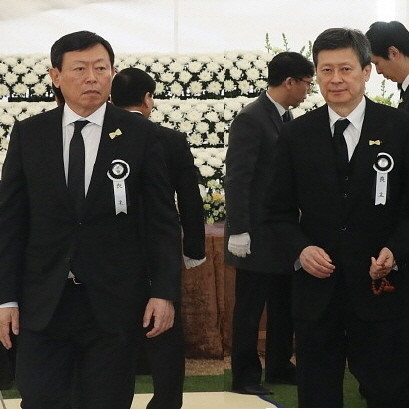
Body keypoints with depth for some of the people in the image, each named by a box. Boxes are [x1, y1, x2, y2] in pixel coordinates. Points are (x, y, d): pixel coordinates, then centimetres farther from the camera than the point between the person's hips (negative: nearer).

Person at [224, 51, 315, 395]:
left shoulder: (286, 118, 11)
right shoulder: (251, 119, -15)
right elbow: (236, 179, -18)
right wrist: (238, 231, -21)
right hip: (258, 236, -8)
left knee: (285, 306, 14)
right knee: (250, 310, 2)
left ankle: (279, 366, 27)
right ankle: (245, 377, 11)